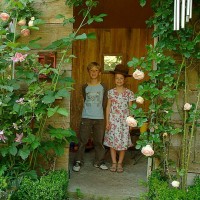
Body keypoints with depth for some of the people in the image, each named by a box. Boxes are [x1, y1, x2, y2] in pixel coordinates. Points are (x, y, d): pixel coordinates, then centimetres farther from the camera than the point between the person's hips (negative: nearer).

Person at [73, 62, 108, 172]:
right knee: (82, 140, 0)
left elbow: (104, 103, 6)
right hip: (86, 117, 0)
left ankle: (99, 161, 21)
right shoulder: (85, 87, 5)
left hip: (99, 118, 0)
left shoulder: (103, 87, 3)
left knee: (99, 140, 7)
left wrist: (97, 109, 4)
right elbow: (85, 100, 13)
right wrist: (90, 109, 9)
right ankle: (78, 162, 11)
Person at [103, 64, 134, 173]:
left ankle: (120, 163, 17)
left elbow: (130, 108, 2)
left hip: (124, 120, -1)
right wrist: (107, 121, -2)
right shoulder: (111, 92, 2)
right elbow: (108, 107, 3)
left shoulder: (129, 93, -1)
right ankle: (114, 163, 17)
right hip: (113, 120, 1)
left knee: (123, 142, 3)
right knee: (112, 141, 4)